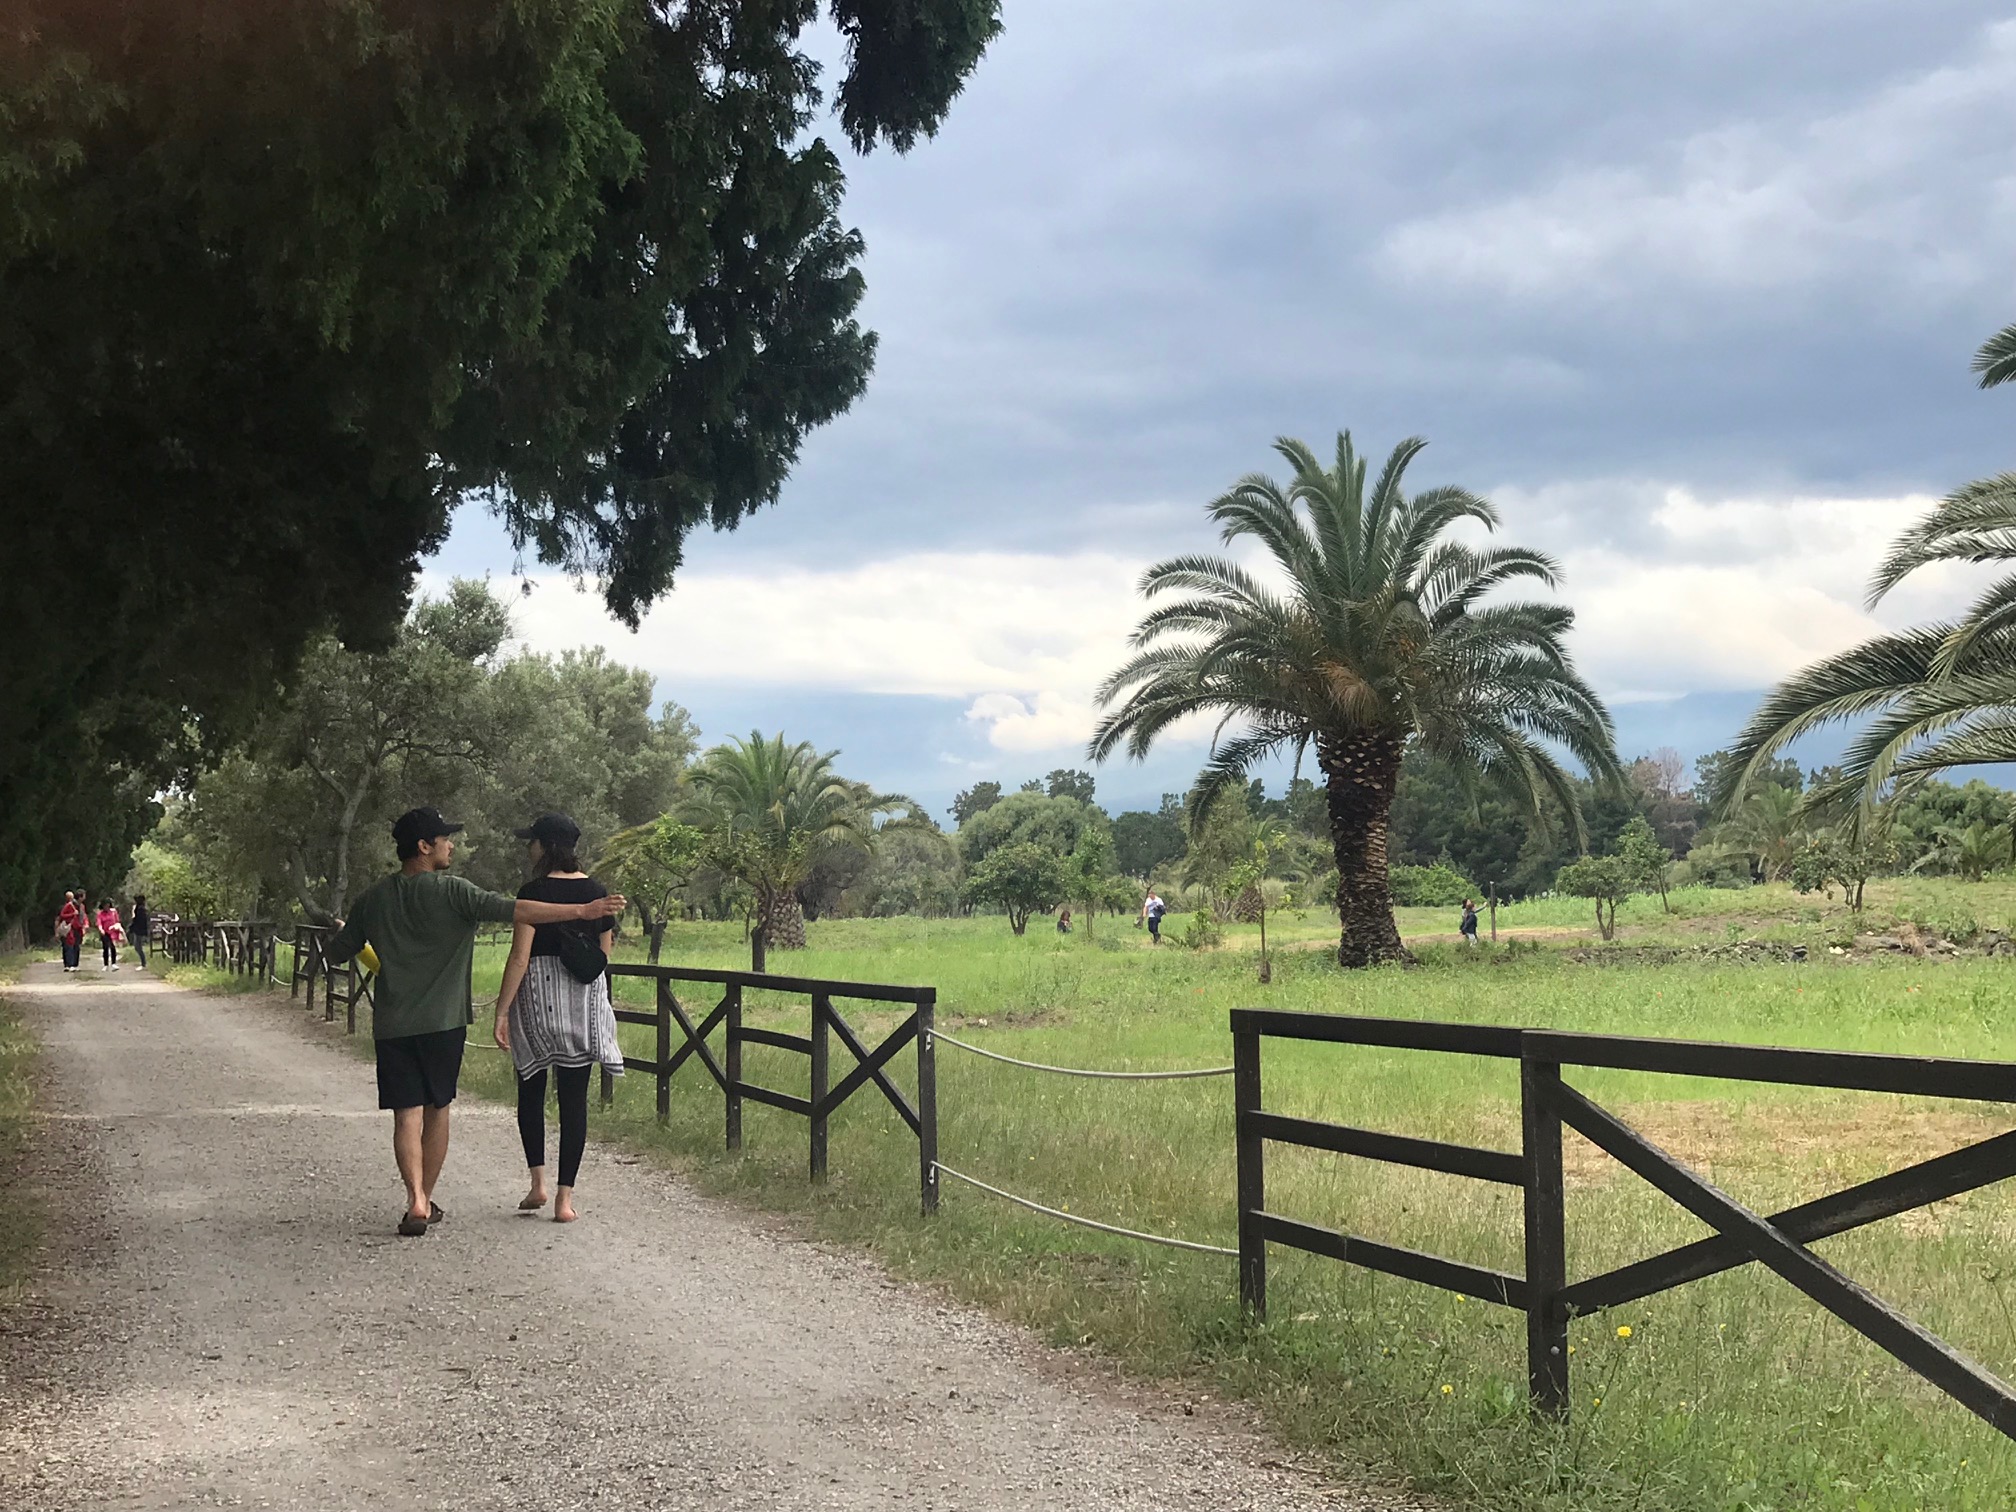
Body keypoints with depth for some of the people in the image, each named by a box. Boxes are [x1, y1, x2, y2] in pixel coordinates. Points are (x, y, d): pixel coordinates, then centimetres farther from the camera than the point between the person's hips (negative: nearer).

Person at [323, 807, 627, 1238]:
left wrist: (343, 931, 40)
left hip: (392, 1025, 2)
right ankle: (427, 1199, 21)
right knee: (437, 1109, 13)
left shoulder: (373, 899, 4)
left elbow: (336, 953, 15)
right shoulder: (452, 891, -9)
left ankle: (415, 1199, -16)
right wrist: (583, 910, -25)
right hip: (443, 1022, -2)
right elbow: (512, 911, -21)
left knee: (407, 1114, 0)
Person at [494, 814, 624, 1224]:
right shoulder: (597, 891, 6)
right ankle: (565, 1196, 2)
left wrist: (502, 1010, -11)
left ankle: (537, 1182, 9)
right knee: (574, 1097, 4)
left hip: (538, 997, -3)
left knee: (531, 1091, 15)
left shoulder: (534, 892, -9)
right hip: (586, 1001, 4)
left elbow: (520, 957, -13)